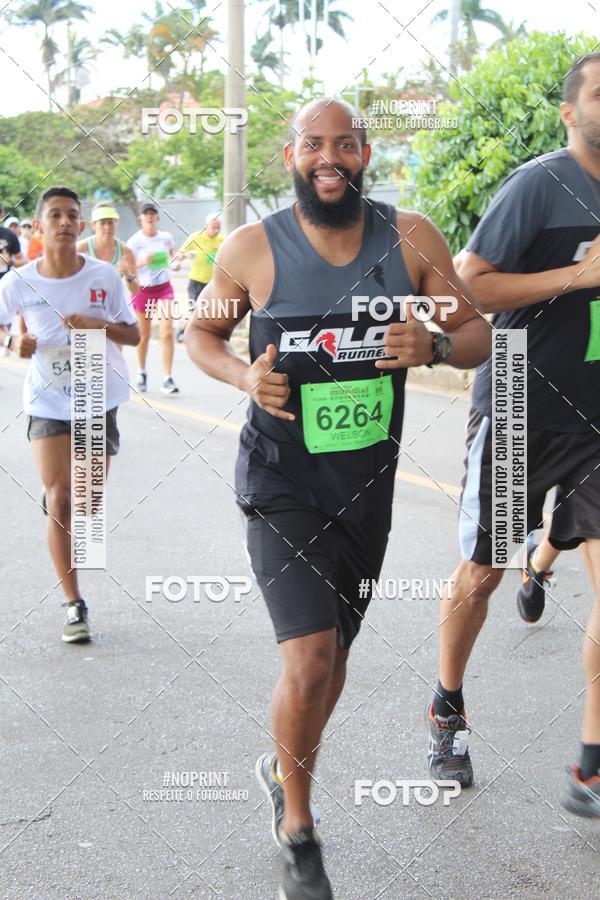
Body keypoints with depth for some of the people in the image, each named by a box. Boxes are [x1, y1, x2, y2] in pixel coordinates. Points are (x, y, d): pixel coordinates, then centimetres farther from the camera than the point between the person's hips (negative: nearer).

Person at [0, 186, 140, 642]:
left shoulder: (104, 276, -8)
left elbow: (133, 334, -1)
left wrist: (100, 325, -21)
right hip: (48, 403, -1)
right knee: (60, 501, -10)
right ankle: (75, 604, -1)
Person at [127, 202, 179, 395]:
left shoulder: (166, 237, 2)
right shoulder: (134, 241, -7)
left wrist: (175, 262, 0)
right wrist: (142, 262, -24)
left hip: (164, 287, 1)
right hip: (142, 290, -1)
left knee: (167, 332, -14)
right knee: (144, 335, 10)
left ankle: (167, 379, -12)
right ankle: (142, 373, 34)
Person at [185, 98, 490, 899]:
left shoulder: (411, 239, -3)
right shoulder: (253, 248, -7)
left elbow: (478, 336, 2)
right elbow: (202, 332, 8)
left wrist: (435, 344, -22)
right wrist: (245, 376, -14)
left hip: (368, 484, 4)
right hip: (281, 485, -3)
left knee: (333, 656, 18)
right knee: (309, 658, -15)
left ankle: (283, 769, 48)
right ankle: (298, 832, 8)